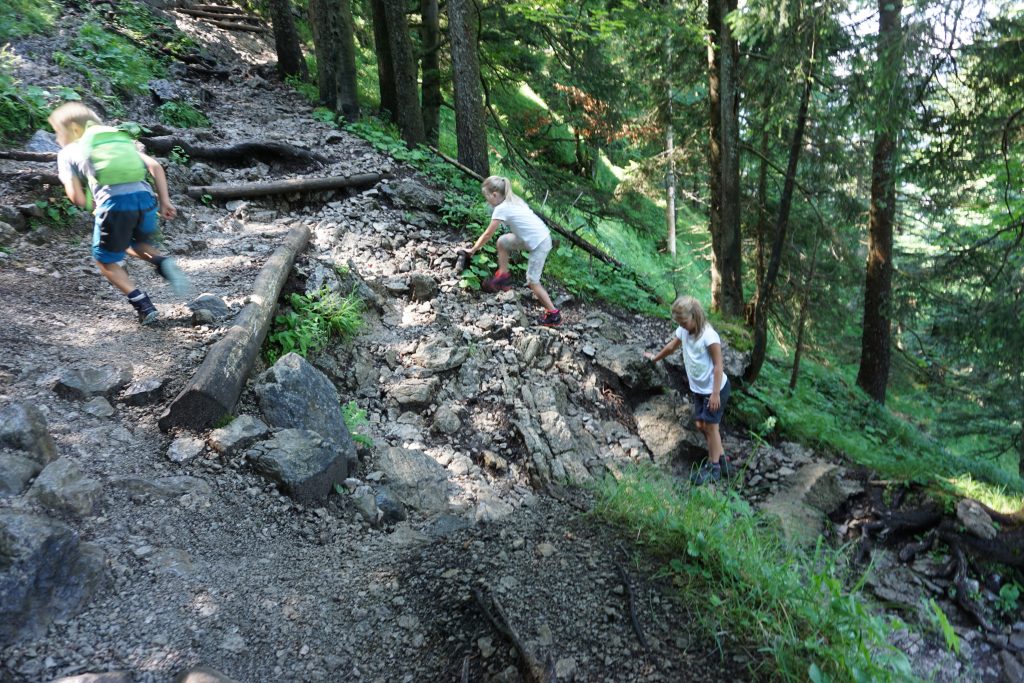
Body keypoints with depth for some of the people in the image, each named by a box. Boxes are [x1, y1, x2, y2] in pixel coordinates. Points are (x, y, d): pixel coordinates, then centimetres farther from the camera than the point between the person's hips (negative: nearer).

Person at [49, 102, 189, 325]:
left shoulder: (68, 153, 19)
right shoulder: (120, 139, 29)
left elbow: (77, 198, 8)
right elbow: (155, 166, 15)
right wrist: (165, 202, 14)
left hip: (114, 203, -4)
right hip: (145, 197, 4)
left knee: (106, 261, 19)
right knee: (136, 245, 32)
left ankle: (144, 306, 5)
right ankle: (164, 263, 1)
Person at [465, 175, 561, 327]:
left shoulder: (501, 209, -16)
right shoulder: (514, 200, 8)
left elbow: (487, 235, -7)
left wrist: (473, 249, 7)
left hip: (539, 243, -9)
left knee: (532, 281, -2)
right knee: (502, 242, 15)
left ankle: (553, 314, 5)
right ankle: (504, 277, 26)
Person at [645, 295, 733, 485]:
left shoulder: (709, 336, -26)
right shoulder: (683, 331, -5)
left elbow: (718, 366, -23)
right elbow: (672, 347, 16)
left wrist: (715, 394, -23)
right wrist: (655, 357, 31)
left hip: (715, 388, -7)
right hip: (698, 389, 7)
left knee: (710, 425, 0)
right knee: (701, 425, 11)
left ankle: (714, 467, 13)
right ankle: (721, 460, 25)